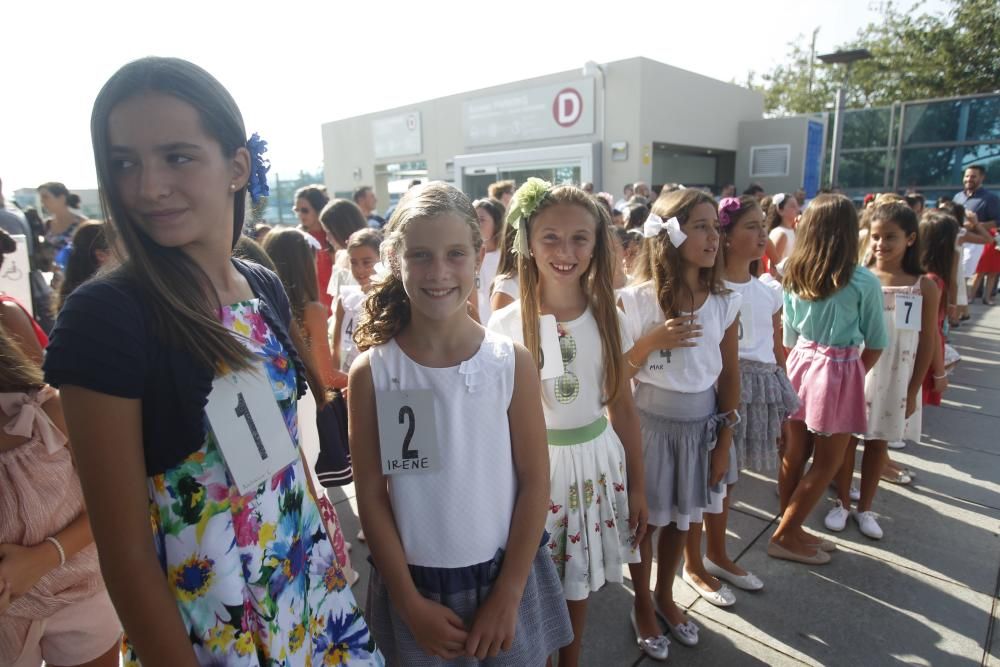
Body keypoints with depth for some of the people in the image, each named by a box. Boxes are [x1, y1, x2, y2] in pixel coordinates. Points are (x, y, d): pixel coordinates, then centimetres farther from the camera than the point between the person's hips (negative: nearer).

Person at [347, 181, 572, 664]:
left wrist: (507, 596, -7)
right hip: (414, 584, 0)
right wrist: (410, 602, -6)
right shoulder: (371, 372, -12)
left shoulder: (513, 363, -11)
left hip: (506, 577, 1)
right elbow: (371, 498, -7)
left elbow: (534, 483, -7)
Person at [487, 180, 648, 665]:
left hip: (597, 459, 3)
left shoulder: (607, 316, -5)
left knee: (579, 582, 19)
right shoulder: (506, 325, -13)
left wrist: (638, 486, 6)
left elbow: (623, 408, 2)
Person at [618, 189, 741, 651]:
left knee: (683, 517, 19)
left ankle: (665, 596, 43)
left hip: (702, 424, 3)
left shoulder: (724, 302, -5)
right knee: (643, 517, 12)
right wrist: (652, 342, -26)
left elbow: (729, 376, 2)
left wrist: (724, 442, 3)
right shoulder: (634, 300, -15)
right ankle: (642, 602, 38)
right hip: (648, 423, -3)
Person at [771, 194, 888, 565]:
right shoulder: (864, 282, -15)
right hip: (839, 373, -5)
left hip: (800, 364, 5)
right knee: (827, 463, 10)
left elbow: (789, 335, 7)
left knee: (794, 453, 16)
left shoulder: (793, 275, -2)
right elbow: (875, 345, -4)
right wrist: (855, 373, 13)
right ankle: (784, 536, 17)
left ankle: (790, 529, 31)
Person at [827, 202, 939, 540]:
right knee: (846, 439, 10)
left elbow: (927, 343, 0)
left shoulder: (924, 287, -4)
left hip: (895, 378, 1)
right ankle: (842, 503, 28)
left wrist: (913, 390, 0)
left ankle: (864, 508, 31)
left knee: (878, 442, 13)